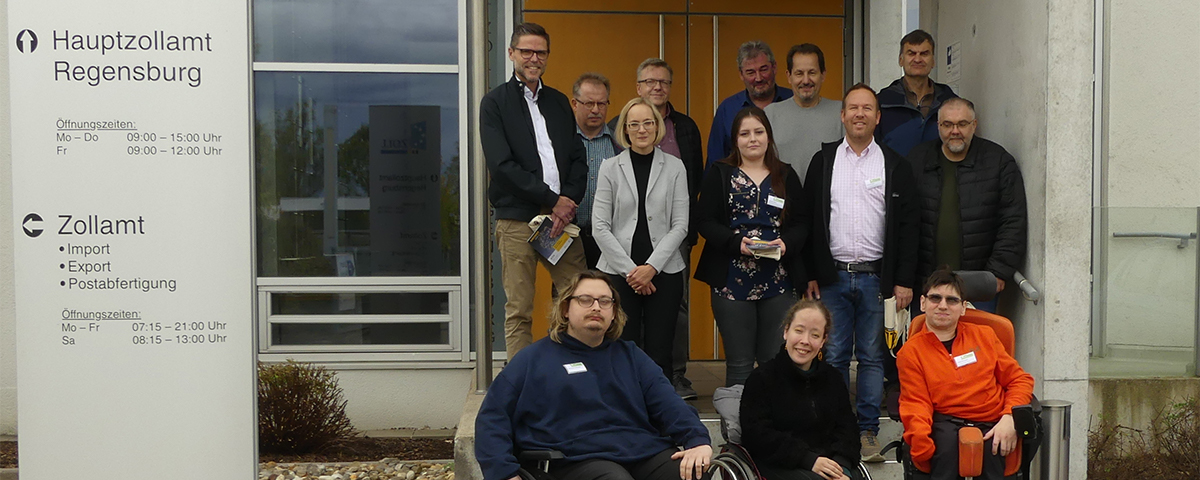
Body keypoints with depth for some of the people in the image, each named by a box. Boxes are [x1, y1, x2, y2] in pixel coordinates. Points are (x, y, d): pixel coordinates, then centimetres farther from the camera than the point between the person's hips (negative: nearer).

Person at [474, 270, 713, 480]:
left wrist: (698, 439, -8)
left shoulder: (630, 356, 24)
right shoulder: (534, 358, 15)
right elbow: (492, 416, 10)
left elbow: (668, 403, 11)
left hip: (647, 452, 4)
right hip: (579, 460, -3)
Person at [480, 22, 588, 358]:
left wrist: (569, 202, -5)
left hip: (562, 215, 4)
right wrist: (553, 200, -10)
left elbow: (578, 158, 12)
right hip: (517, 220, -4)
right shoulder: (495, 103, 3)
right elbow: (502, 164, -7)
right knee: (519, 313, 0)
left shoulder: (559, 102, 18)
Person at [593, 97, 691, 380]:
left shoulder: (674, 167, 6)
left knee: (659, 353, 0)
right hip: (618, 272, 0)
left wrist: (651, 267, -9)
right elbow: (600, 227, 0)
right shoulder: (610, 168, 4)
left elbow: (680, 226, 2)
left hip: (663, 272, 0)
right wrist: (630, 270, -8)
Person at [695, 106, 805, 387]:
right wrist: (737, 242, -17)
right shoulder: (720, 174, 7)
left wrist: (786, 243, -13)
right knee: (739, 364, 2)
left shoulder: (786, 176, 13)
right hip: (731, 282, -2)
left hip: (779, 282, 2)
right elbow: (705, 221, -1)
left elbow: (801, 224, 9)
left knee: (777, 361, 3)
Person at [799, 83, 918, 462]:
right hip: (832, 275, 1)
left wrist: (904, 281, -4)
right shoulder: (823, 161, 7)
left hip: (876, 277, 0)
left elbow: (908, 226, 2)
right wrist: (809, 275, 1)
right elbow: (807, 220, 6)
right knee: (835, 356, 4)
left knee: (872, 357, 5)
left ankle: (868, 431, 13)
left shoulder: (895, 165, 4)